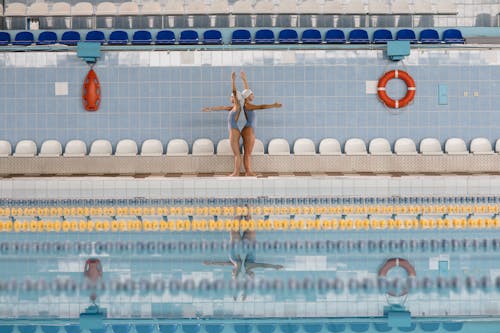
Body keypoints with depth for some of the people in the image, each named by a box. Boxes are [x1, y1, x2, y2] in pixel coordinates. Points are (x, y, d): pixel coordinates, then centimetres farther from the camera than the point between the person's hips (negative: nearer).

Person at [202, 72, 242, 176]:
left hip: (234, 132, -10)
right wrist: (210, 108, 29)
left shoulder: (237, 106, -8)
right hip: (234, 132, 10)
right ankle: (236, 172, 14)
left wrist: (233, 80, -22)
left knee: (236, 153, -6)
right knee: (236, 153, 10)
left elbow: (234, 92, -17)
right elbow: (222, 107, 24)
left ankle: (236, 172, -4)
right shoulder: (233, 107, 15)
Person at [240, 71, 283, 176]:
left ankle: (248, 172, 11)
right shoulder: (247, 105, -16)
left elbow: (246, 90, 23)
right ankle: (248, 172, -7)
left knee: (248, 153, 9)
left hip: (249, 130, 10)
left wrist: (244, 79, 25)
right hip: (249, 130, -10)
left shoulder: (248, 102, 10)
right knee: (248, 153, -8)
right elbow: (261, 107, -25)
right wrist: (273, 105, -26)